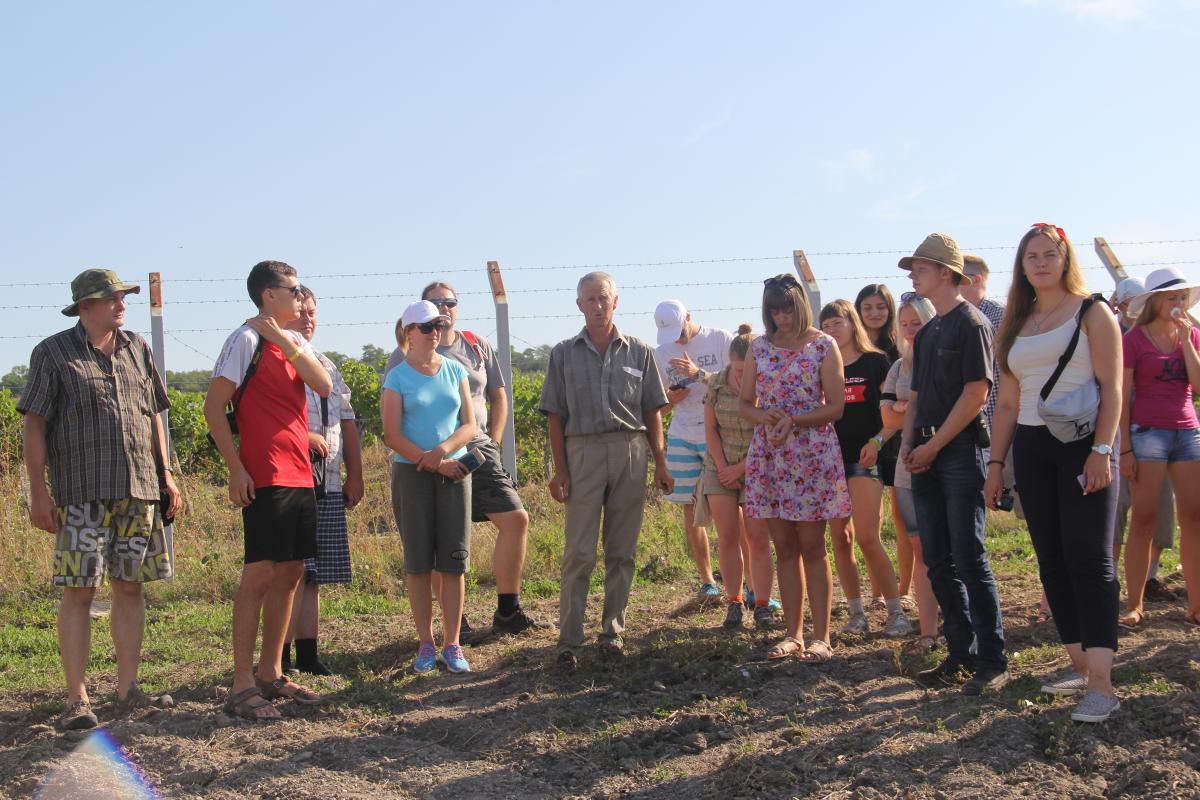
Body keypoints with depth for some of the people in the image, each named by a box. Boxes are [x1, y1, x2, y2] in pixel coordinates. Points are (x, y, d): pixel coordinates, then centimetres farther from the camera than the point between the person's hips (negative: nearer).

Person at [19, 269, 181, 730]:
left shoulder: (137, 350, 14)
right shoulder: (53, 353, 0)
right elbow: (34, 424, -2)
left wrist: (166, 476, 15)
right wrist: (38, 492, -8)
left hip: (139, 489, 5)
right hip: (81, 492, -5)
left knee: (130, 587, 7)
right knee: (78, 590, -6)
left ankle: (127, 689, 14)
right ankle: (77, 700, -1)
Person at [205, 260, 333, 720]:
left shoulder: (296, 343, 15)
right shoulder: (247, 339, -7)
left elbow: (324, 386, -1)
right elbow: (213, 407, -11)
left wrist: (288, 344, -11)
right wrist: (236, 469, -15)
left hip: (300, 475, 8)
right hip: (265, 477, -8)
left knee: (290, 574, 11)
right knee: (260, 574, -7)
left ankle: (270, 673, 21)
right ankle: (242, 686, -2)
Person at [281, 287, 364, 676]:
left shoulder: (328, 366, 20)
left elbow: (347, 422, 22)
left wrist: (354, 476, 16)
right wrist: (303, 437, -21)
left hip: (328, 484, 7)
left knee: (315, 574, 9)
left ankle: (307, 653, 16)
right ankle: (280, 656, -4)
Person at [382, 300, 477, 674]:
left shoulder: (455, 370, 8)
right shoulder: (397, 377, -1)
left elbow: (469, 425, 4)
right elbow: (392, 436, -6)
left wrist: (444, 448, -15)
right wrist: (433, 462, -11)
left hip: (454, 471, 2)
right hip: (412, 474, -2)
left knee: (454, 559, -1)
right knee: (419, 561, 1)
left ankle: (452, 644, 3)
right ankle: (426, 645, 8)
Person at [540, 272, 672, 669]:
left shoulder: (639, 352, 10)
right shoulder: (564, 354, 8)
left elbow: (652, 412, 10)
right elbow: (555, 416, 6)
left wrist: (661, 464, 5)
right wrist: (559, 469, -2)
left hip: (630, 452, 1)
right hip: (583, 453, -1)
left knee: (622, 552, 5)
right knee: (579, 553, -5)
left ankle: (612, 632, 14)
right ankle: (569, 641, -2)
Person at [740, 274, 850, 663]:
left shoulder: (823, 346, -2)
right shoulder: (759, 347, 9)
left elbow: (836, 407, -6)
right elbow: (745, 403, 12)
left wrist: (794, 420, -20)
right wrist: (762, 415, -11)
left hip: (812, 455, -3)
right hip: (768, 455, 4)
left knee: (812, 547, -1)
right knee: (784, 548, 7)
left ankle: (820, 636, 4)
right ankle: (793, 633, 14)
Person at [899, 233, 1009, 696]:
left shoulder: (971, 323, -7)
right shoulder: (926, 333, 18)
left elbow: (976, 392, -14)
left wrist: (933, 446, -14)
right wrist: (908, 445, 6)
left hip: (960, 453, -8)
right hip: (926, 457, 8)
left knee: (969, 561, -8)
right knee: (938, 562, 8)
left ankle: (992, 661, -1)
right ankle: (961, 654, 16)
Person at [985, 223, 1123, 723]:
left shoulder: (1091, 312, 1)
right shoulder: (1016, 326, 16)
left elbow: (1112, 387, -7)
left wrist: (1102, 450, -17)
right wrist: (996, 463, 11)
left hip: (1083, 443, -6)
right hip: (1031, 448, 6)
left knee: (1089, 559, -12)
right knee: (1052, 563, 6)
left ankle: (1101, 683, -16)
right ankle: (1079, 665, 14)